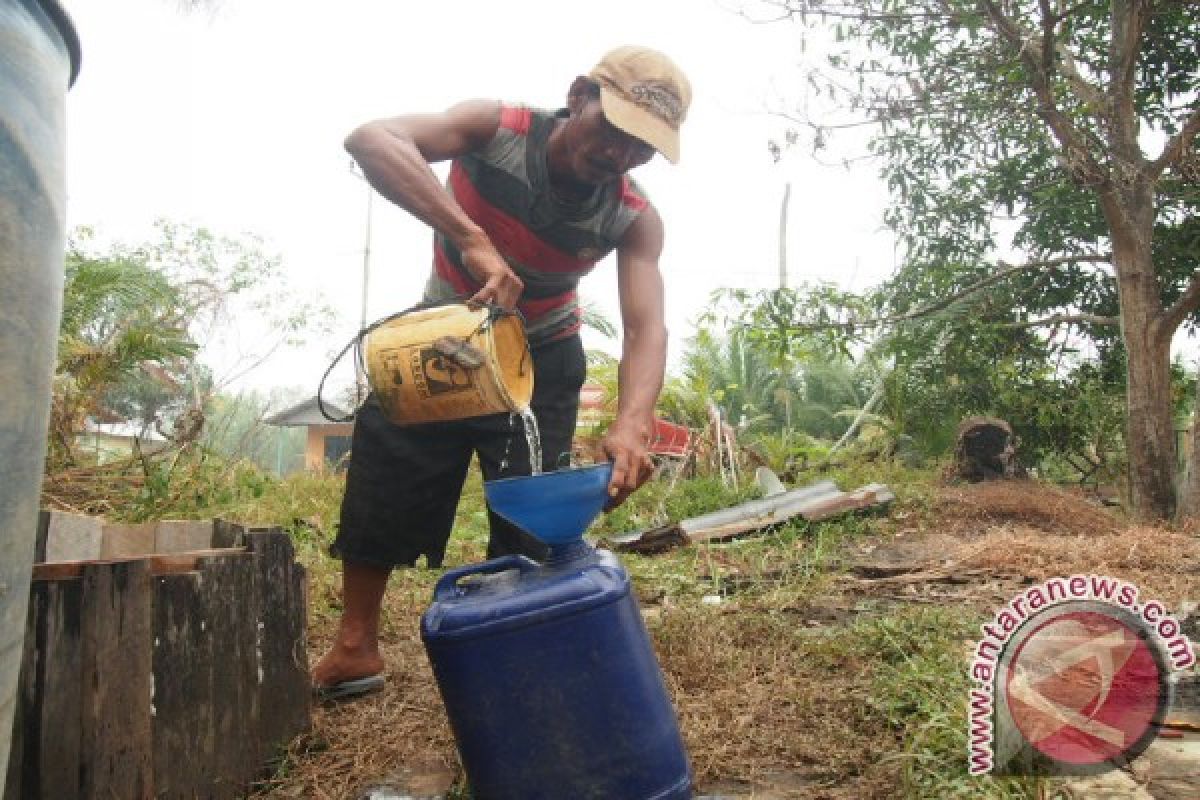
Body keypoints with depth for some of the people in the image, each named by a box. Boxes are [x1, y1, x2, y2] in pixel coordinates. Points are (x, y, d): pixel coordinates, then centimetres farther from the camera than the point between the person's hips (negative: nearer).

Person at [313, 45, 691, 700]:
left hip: (540, 357, 1)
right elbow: (370, 139, -43)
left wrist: (632, 425, -53)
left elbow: (646, 328, -32)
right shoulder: (497, 129, -27)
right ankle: (355, 647, 15)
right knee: (381, 478, 0)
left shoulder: (634, 219, -22)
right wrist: (474, 241, -55)